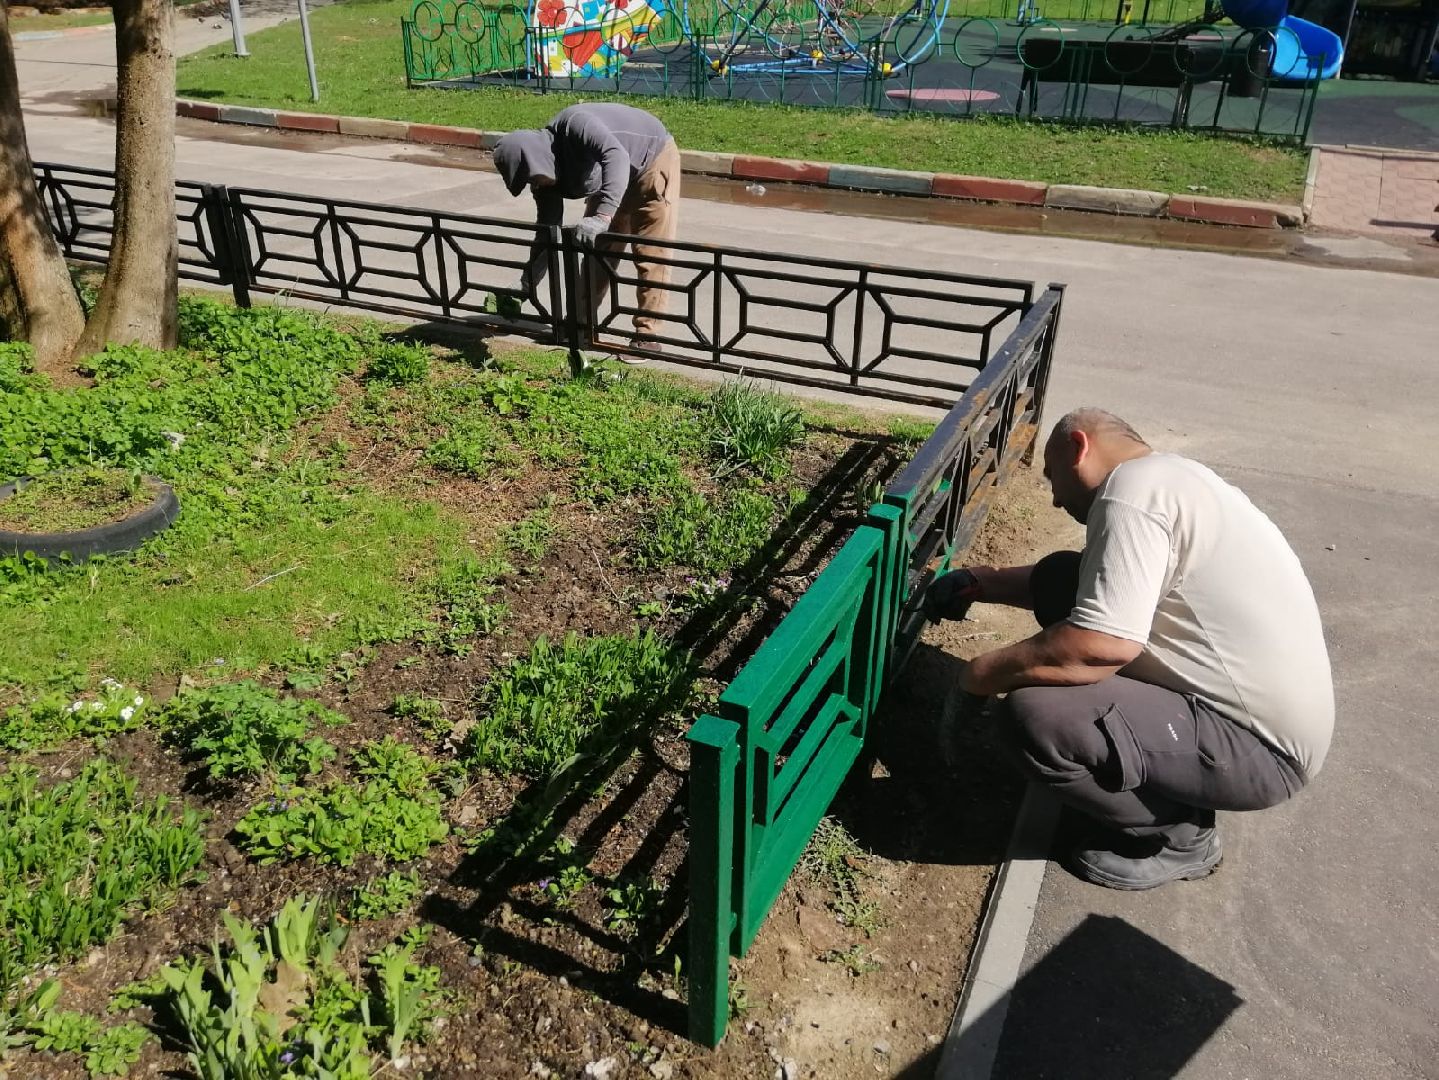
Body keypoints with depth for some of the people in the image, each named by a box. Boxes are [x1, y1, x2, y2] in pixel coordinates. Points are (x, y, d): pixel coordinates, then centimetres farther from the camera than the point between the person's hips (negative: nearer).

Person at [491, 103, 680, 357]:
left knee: (649, 257, -10)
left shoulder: (574, 125, -35)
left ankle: (647, 336, -5)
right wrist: (526, 288, -5)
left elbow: (616, 156, -49)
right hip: (609, 179, 8)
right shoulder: (545, 174, -11)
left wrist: (603, 216, -59)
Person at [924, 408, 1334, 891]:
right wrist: (980, 582, 16)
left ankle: (1179, 834, 1)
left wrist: (978, 676, -17)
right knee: (1058, 579, 7)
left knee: (1032, 715, -26)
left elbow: (1101, 647, -31)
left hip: (1259, 747, -10)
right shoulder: (1164, 476, 12)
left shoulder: (1131, 489, -20)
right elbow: (1078, 584, 26)